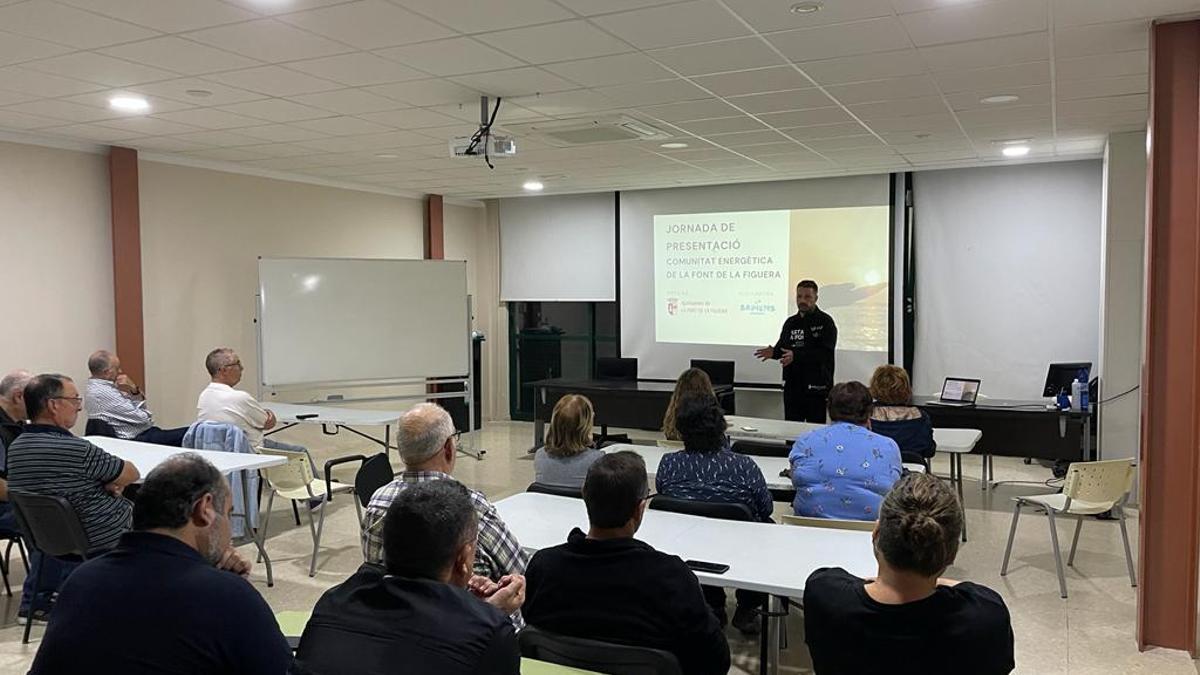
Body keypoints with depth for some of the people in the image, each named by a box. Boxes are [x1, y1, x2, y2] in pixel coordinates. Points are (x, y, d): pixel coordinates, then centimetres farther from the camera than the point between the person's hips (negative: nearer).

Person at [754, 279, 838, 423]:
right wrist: (774, 352, -8)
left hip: (816, 386, -6)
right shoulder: (791, 322, 15)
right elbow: (782, 347, 17)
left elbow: (825, 353, -17)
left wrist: (796, 356, -27)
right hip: (792, 385, 6)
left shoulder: (825, 322, -5)